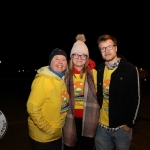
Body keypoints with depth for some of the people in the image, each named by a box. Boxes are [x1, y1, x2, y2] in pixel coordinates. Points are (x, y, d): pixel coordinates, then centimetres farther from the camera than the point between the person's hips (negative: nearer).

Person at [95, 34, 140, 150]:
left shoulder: (130, 69, -11)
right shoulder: (99, 69, 2)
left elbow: (135, 98, -10)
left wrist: (130, 123, -9)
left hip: (122, 126, -3)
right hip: (102, 126, 4)